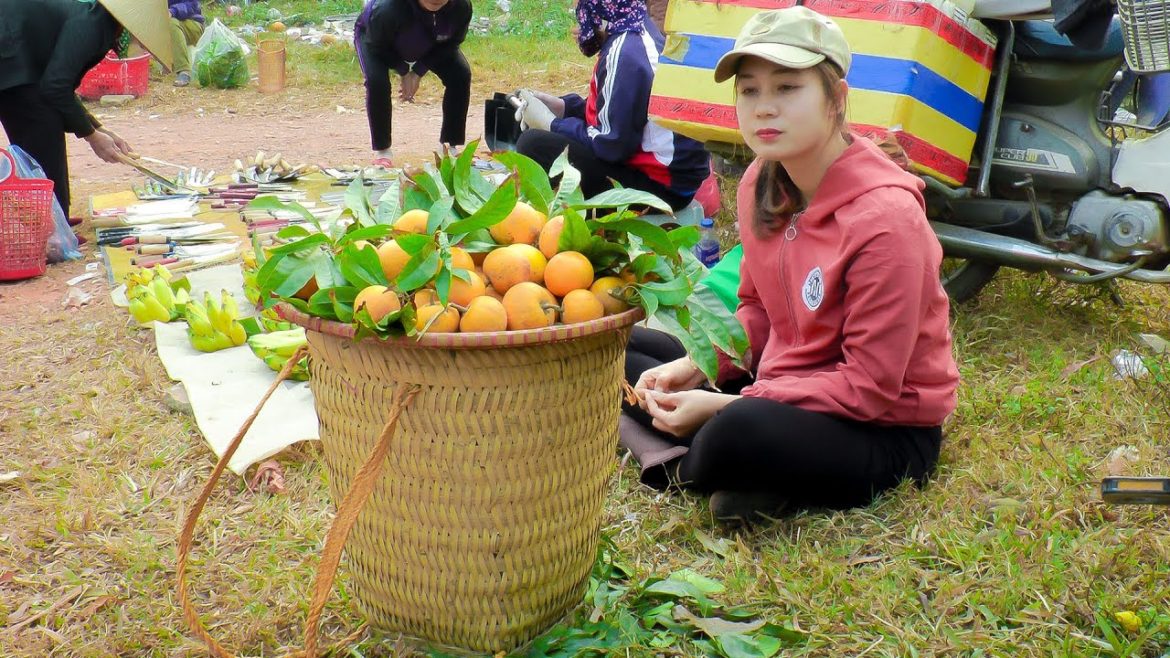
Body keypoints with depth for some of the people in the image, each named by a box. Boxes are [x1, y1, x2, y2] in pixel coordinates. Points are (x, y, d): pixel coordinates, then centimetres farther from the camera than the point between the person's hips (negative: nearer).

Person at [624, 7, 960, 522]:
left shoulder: (884, 216, -25)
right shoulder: (760, 183, -3)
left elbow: (868, 388, -24)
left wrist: (724, 406, -26)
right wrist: (696, 366, -8)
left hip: (882, 430, -7)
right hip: (785, 390, 8)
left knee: (740, 430, -38)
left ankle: (685, 468, -3)